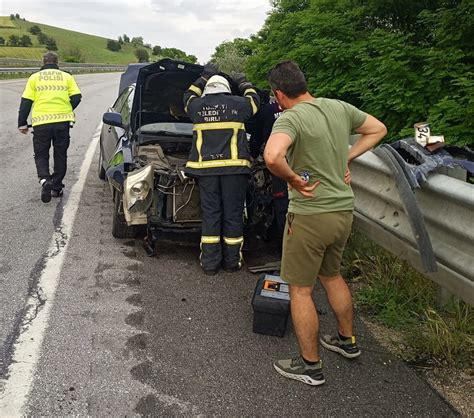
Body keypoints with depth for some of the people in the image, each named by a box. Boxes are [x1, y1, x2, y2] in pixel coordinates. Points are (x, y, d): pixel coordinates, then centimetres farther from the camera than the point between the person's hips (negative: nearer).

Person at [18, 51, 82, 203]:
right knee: (60, 155, 13)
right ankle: (57, 187, 16)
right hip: (62, 121, 1)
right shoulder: (67, 77, 10)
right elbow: (76, 98, 2)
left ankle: (44, 180, -16)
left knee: (41, 154, 9)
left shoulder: (34, 77, 9)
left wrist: (22, 123, 9)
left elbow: (26, 102, 4)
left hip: (41, 122, -1)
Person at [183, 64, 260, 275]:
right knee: (233, 214, 6)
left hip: (206, 167, 2)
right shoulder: (238, 104, 6)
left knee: (210, 214, 6)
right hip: (234, 166, -1)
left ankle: (210, 262, 8)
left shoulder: (198, 106, 10)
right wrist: (243, 83, 44)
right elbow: (254, 100, 28)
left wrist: (204, 77, 41)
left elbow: (189, 96, 34)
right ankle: (232, 261, 13)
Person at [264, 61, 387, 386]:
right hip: (344, 210, 8)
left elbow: (272, 156, -37)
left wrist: (294, 180, -19)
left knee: (300, 289, 8)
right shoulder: (339, 107, 4)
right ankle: (347, 340, 43)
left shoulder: (290, 118, -18)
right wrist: (347, 158, 11)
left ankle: (310, 366, 20)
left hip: (310, 215, -8)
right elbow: (378, 129, 18)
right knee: (331, 274, 27)